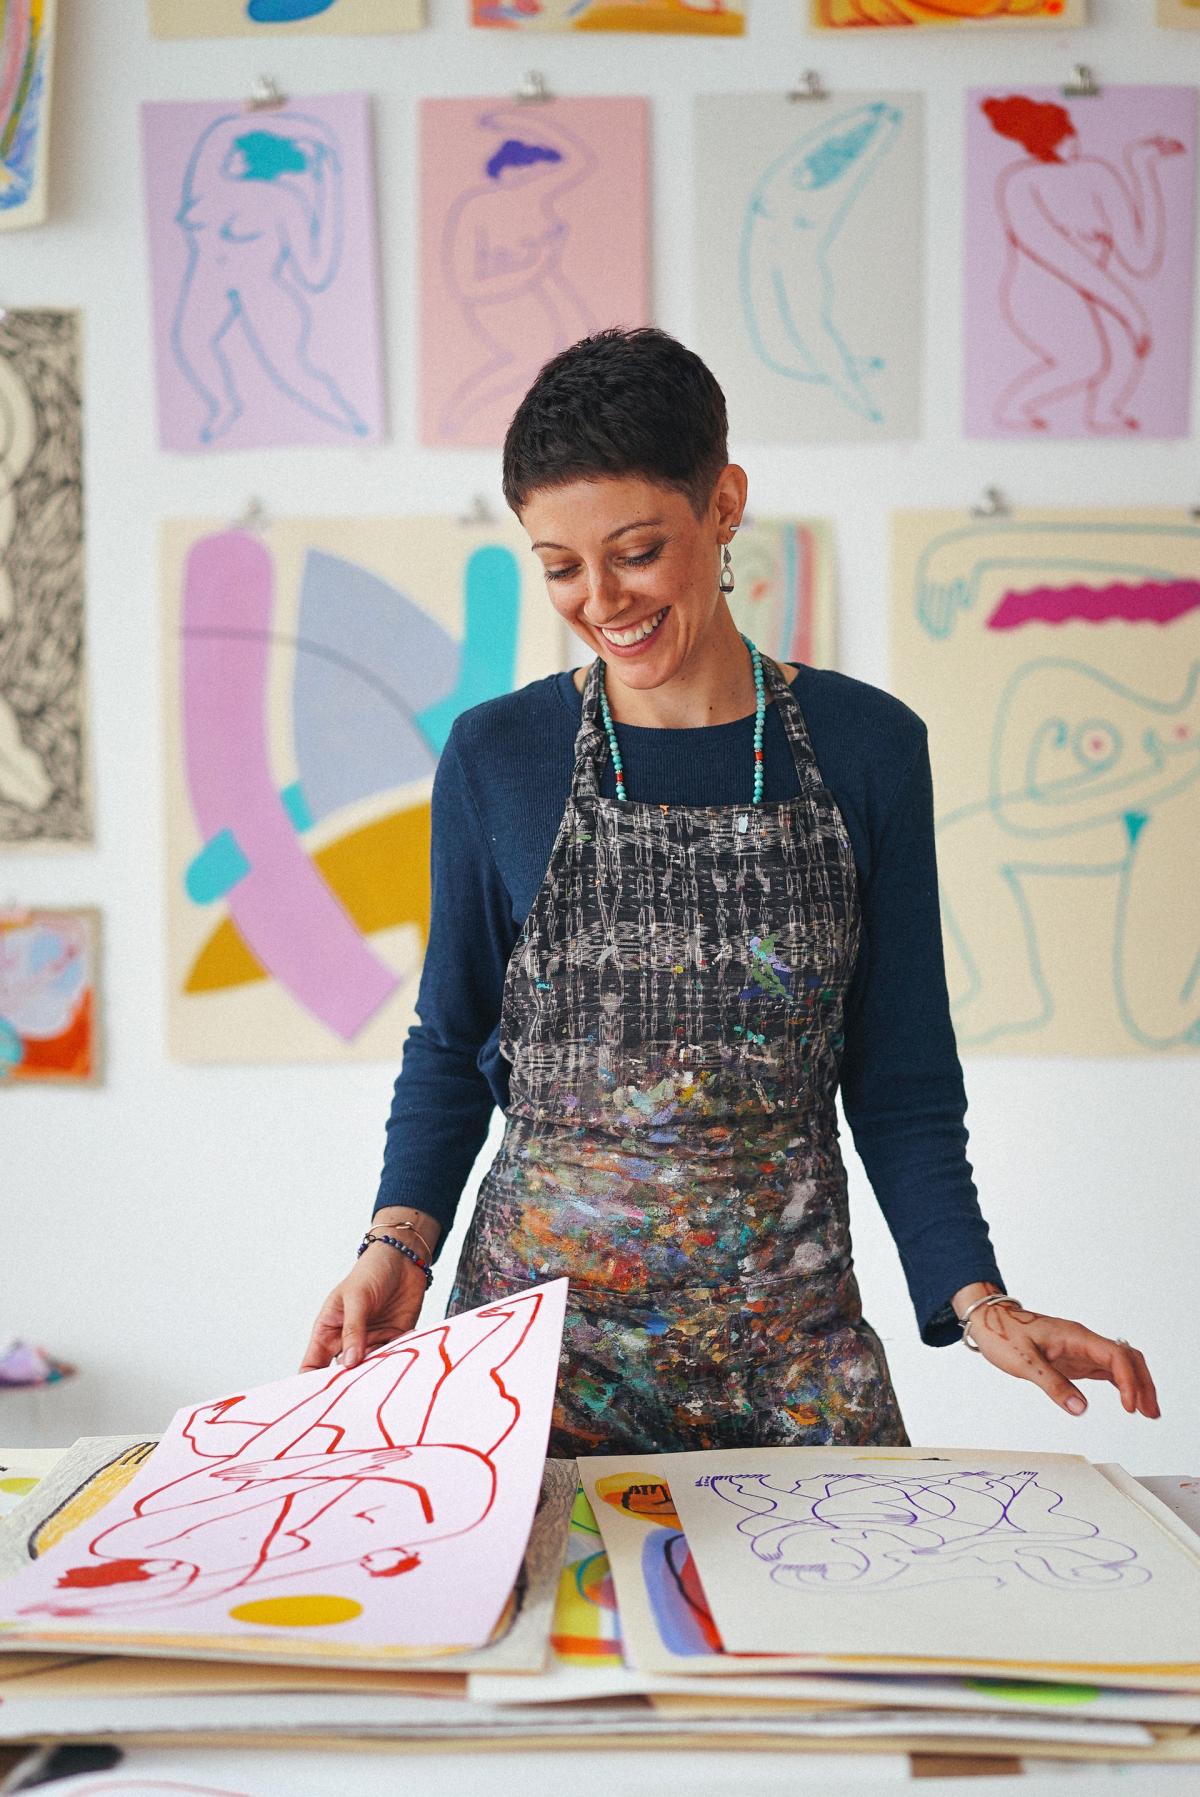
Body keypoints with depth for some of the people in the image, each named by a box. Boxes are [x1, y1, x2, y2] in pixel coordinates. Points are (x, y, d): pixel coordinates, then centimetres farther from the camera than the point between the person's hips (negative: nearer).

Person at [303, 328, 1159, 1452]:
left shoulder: (865, 748, -1)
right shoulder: (494, 757, -2)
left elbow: (900, 1078, 2)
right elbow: (451, 1044, 6)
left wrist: (978, 1300, -9)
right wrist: (399, 1241, -9)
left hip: (789, 1319, 1)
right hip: (541, 1316, 0)